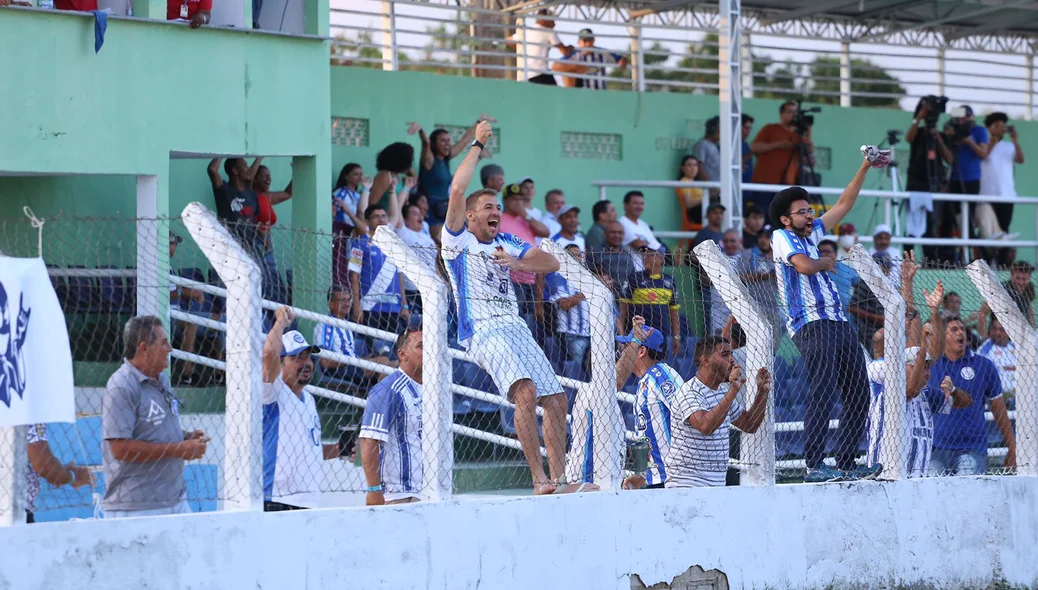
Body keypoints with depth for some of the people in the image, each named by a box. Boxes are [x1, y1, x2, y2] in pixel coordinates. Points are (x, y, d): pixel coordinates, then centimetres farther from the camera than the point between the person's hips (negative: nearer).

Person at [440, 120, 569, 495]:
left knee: (555, 399, 1)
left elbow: (552, 264, 15)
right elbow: (456, 190, -11)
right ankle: (539, 479, -32)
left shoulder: (506, 244, 20)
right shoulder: (459, 241, 3)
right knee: (525, 390, -27)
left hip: (516, 328, 7)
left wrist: (516, 263, -4)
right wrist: (477, 145, -4)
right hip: (484, 330, -7)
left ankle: (559, 478, 9)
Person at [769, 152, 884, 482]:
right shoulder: (781, 237, 2)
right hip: (812, 326, -9)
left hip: (839, 324, 9)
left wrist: (865, 167, 24)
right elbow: (804, 266, -16)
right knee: (824, 391, -20)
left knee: (858, 395, 3)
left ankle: (845, 464, 5)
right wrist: (827, 262, 4)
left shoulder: (810, 235, 23)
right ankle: (814, 466, -23)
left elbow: (844, 205, 28)